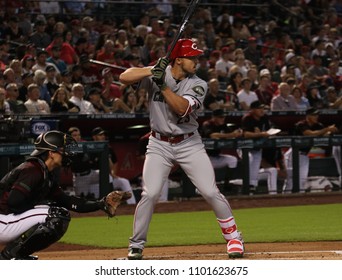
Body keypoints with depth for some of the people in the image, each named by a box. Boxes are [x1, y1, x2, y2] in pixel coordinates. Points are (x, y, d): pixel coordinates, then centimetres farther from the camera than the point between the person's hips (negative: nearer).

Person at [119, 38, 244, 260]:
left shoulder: (198, 85, -7)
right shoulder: (157, 73, -6)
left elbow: (182, 108, -24)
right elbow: (124, 77, -18)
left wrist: (162, 84, -30)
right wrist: (152, 71, -30)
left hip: (189, 144, 1)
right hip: (159, 145, -1)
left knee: (211, 192, -5)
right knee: (150, 194, -12)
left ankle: (233, 237, 12)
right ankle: (136, 245, 4)